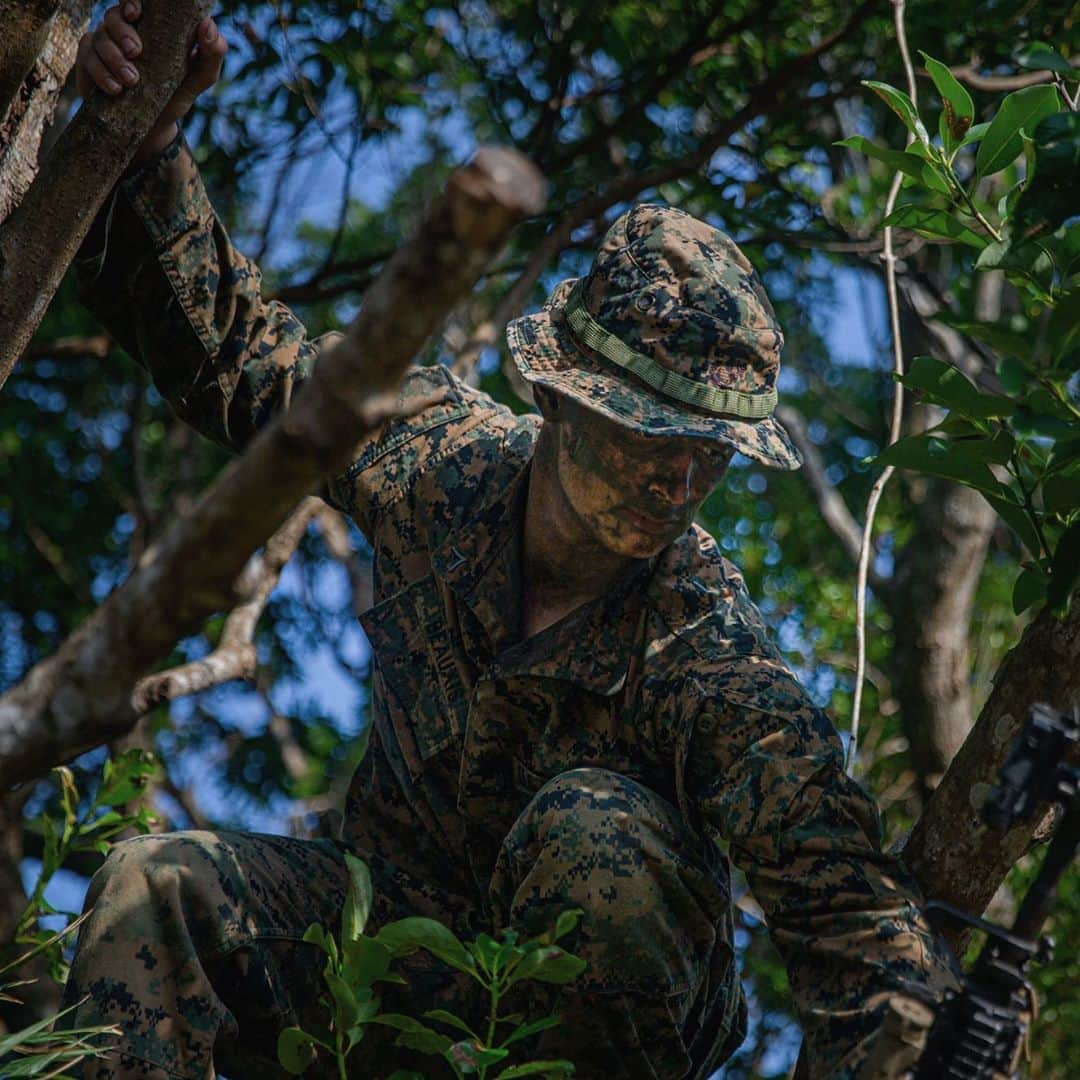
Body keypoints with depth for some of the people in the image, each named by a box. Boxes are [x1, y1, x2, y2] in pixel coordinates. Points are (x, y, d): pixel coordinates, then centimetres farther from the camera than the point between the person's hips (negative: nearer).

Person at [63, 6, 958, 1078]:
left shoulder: (710, 659, -27)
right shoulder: (441, 459, -14)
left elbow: (856, 921, -31)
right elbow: (221, 342, -1)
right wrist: (146, 133, -14)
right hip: (403, 930, 3)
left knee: (597, 832, -36)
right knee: (152, 889, -20)